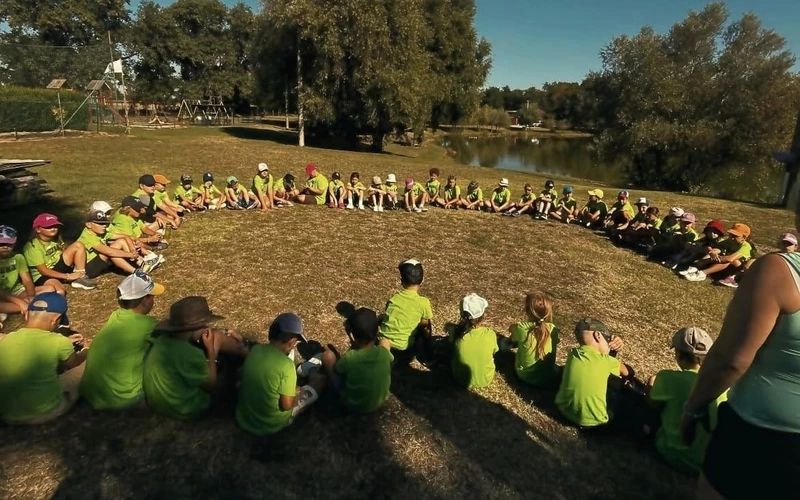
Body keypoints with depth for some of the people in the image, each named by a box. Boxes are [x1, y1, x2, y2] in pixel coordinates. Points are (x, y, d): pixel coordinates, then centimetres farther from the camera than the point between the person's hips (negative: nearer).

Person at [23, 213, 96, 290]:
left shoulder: (55, 239, 7)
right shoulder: (32, 247, -17)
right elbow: (44, 271, -20)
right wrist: (68, 276, -25)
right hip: (42, 276, -8)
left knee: (78, 245, -12)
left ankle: (81, 278, -13)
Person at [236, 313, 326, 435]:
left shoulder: (255, 350, -11)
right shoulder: (286, 365, -30)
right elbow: (286, 405, -23)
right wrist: (298, 393, -2)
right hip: (270, 425, -6)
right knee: (320, 380, 8)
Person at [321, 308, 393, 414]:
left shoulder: (348, 358, -31)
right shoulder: (384, 352, -24)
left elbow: (334, 372, -6)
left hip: (352, 405, -2)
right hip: (380, 402, 2)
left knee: (327, 355, 0)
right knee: (385, 341, 7)